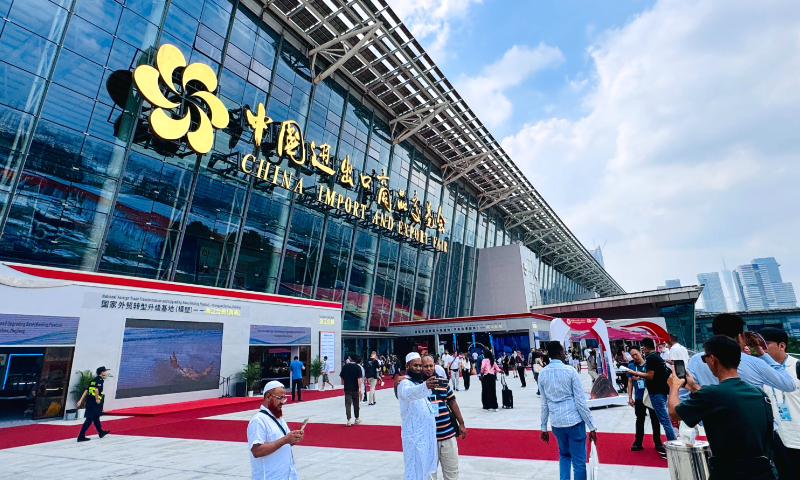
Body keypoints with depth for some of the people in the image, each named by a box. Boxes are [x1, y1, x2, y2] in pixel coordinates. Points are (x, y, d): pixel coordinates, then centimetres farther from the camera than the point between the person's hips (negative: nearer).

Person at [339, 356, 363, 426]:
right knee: (356, 403, 14)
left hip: (347, 388, 1)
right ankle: (357, 419, 27)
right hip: (355, 388, -1)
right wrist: (359, 388, -11)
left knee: (347, 404, 2)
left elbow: (341, 377, 9)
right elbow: (359, 378, -13)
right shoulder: (358, 367, -7)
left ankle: (348, 420, -6)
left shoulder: (345, 366, 0)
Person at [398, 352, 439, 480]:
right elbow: (410, 393, -42)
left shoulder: (421, 382, 10)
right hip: (415, 437, -8)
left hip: (429, 434, 8)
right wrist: (425, 387, -61)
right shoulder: (404, 383, -17)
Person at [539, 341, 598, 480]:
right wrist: (591, 426, -2)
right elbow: (580, 401, -10)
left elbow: (544, 404, 5)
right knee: (579, 461, 8)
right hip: (574, 421, -4)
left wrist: (543, 428, 12)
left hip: (556, 423, 4)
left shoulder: (542, 374, 1)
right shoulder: (570, 371, -10)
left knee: (564, 454, 24)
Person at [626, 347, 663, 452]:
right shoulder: (631, 366, 1)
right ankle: (638, 443, 17)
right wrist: (630, 397, 2)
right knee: (640, 420, 10)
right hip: (639, 398, 1)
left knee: (655, 420, 8)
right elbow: (630, 382, 4)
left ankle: (658, 443, 22)